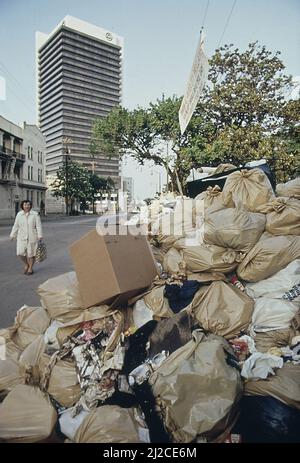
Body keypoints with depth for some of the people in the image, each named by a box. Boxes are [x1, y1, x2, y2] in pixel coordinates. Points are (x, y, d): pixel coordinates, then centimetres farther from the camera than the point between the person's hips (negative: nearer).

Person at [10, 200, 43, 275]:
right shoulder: (19, 214, 1)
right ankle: (26, 264, 25)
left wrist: (40, 236, -14)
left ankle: (30, 268, 21)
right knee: (21, 253, -2)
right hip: (22, 237, 2)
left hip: (32, 237, -2)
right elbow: (16, 226, 6)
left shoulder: (35, 214, -7)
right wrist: (12, 235, 3)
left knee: (31, 253, 5)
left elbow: (38, 226, -8)